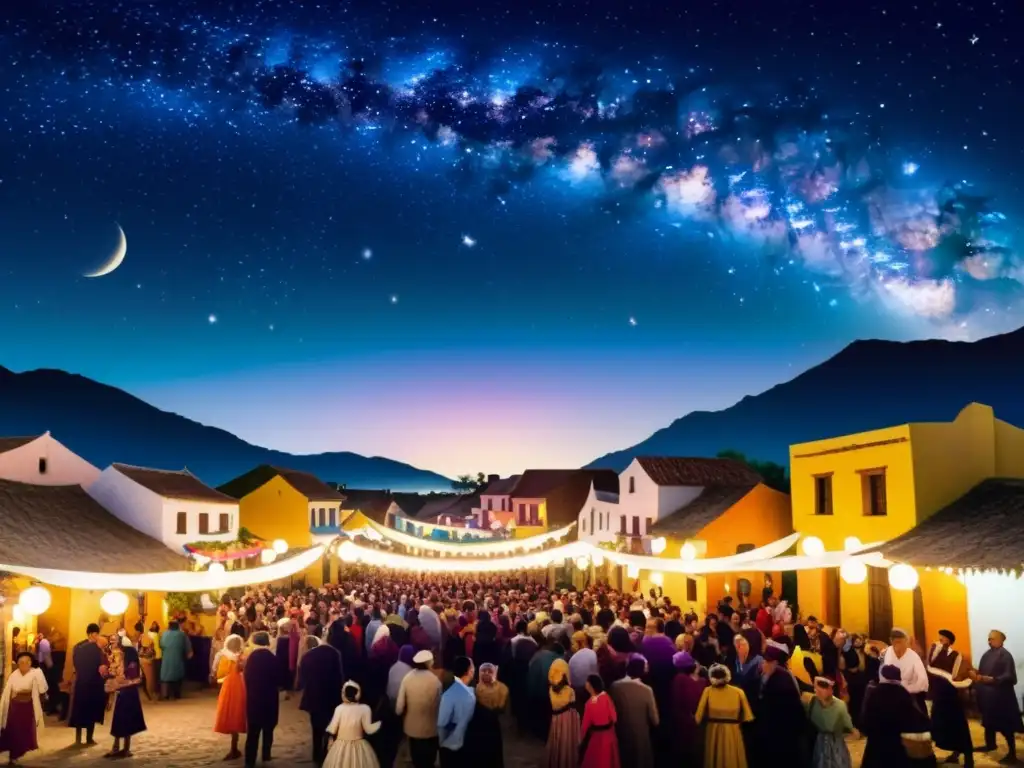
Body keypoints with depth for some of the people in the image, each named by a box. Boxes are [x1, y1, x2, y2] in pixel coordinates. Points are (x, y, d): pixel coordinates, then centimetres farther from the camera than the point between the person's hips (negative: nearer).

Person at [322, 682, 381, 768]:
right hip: (359, 748, 0)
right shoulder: (364, 708, -12)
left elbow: (332, 730, -7)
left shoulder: (339, 708, -11)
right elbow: (369, 729, -11)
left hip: (341, 747, 1)